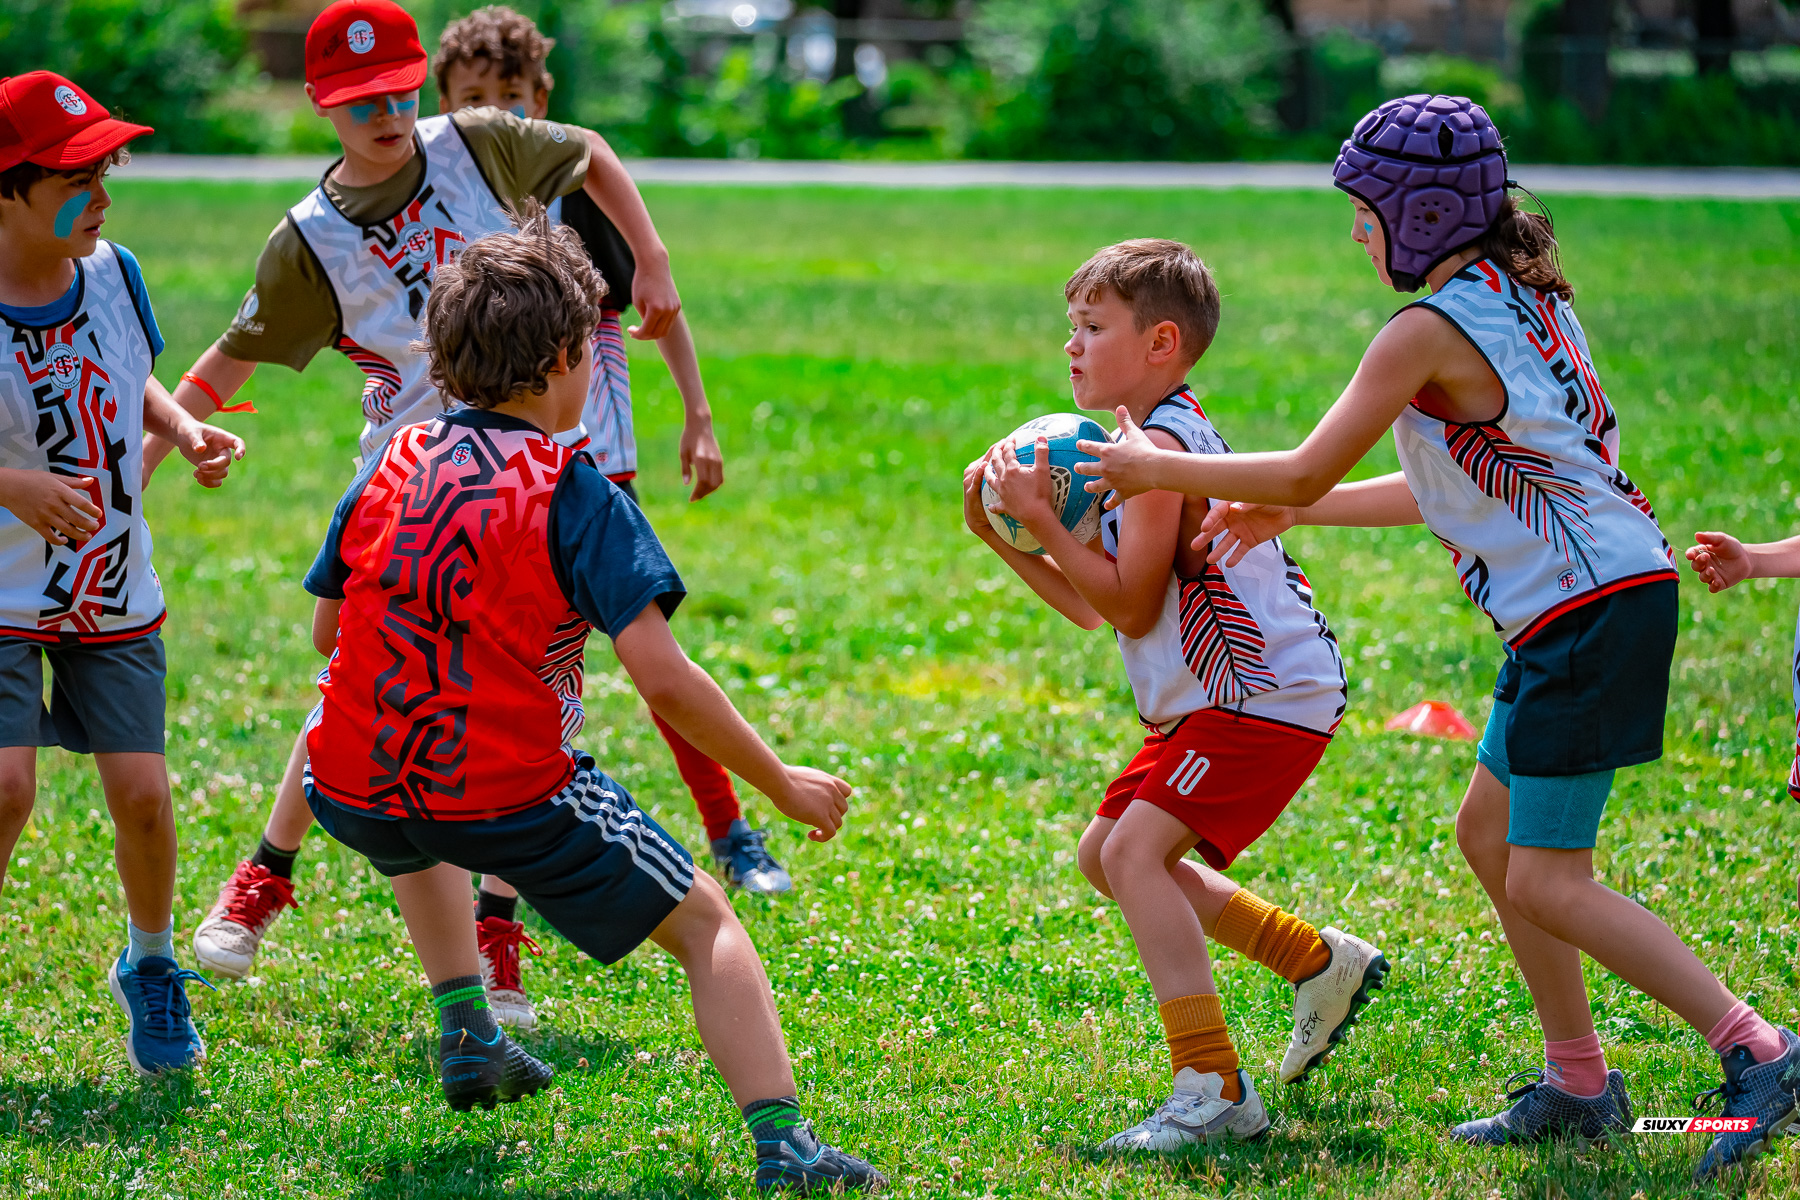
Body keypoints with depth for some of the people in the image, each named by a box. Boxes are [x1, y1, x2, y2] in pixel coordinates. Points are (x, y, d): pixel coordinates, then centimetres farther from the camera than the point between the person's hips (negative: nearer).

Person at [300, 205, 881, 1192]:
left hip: (355, 794, 5)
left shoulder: (391, 469, 5)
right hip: (512, 796, -5)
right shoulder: (574, 497, -9)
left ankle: (466, 1035, 35)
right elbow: (661, 678, -15)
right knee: (703, 922, 7)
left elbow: (328, 630, 16)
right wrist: (782, 784, -5)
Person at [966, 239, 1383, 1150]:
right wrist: (1002, 537, 4)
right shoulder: (1143, 440, 16)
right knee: (1107, 852, 19)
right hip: (1216, 699, 11)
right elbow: (1089, 606, 16)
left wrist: (1042, 520, -18)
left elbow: (1129, 603, -22)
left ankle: (1215, 1092, -25)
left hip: (1266, 697, -11)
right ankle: (1321, 964, 29)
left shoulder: (1161, 443, -18)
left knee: (1136, 851, -22)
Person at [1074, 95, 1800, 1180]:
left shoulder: (1433, 330, -13)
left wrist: (1160, 469, 4)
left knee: (1545, 885, -8)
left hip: (1591, 611, -10)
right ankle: (1580, 1087, 21)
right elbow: (1451, 489, 23)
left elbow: (1305, 471, -10)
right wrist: (1291, 514, 24)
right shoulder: (1526, 299, 15)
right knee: (1490, 834, 17)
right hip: (1589, 606, 10)